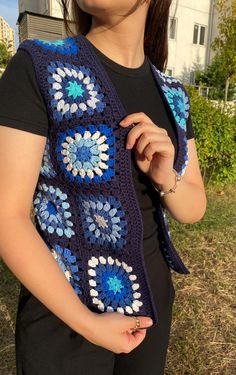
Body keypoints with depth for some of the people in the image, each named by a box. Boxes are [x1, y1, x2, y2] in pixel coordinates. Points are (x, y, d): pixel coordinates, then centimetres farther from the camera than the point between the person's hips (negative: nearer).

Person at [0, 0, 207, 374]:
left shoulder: (170, 95, -1)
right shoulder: (36, 67, -17)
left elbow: (193, 210, 0)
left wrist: (165, 177, -22)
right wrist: (89, 326, -19)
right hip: (63, 308, -5)